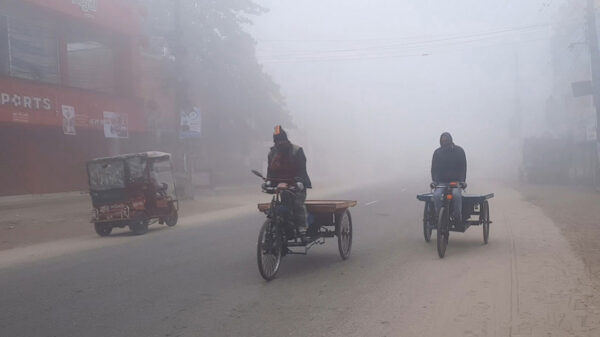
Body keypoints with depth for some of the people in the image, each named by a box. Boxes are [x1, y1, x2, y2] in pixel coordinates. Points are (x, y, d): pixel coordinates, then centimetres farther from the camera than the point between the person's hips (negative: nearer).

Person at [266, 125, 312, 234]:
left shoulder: (297, 151, -3)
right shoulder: (272, 152, 11)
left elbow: (302, 168, -10)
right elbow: (270, 169, 11)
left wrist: (299, 181, -24)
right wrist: (269, 181, -7)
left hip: (297, 185, -4)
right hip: (281, 185, 4)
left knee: (298, 203, -21)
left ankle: (302, 226, -17)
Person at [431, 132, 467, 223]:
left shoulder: (459, 151, 4)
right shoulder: (437, 152, 8)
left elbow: (463, 167, 1)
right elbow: (434, 168, 9)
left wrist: (462, 180, -12)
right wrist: (434, 180, -6)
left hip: (456, 181, -2)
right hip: (442, 181, 2)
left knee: (456, 194, -34)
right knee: (436, 195, -29)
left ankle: (458, 217, -22)